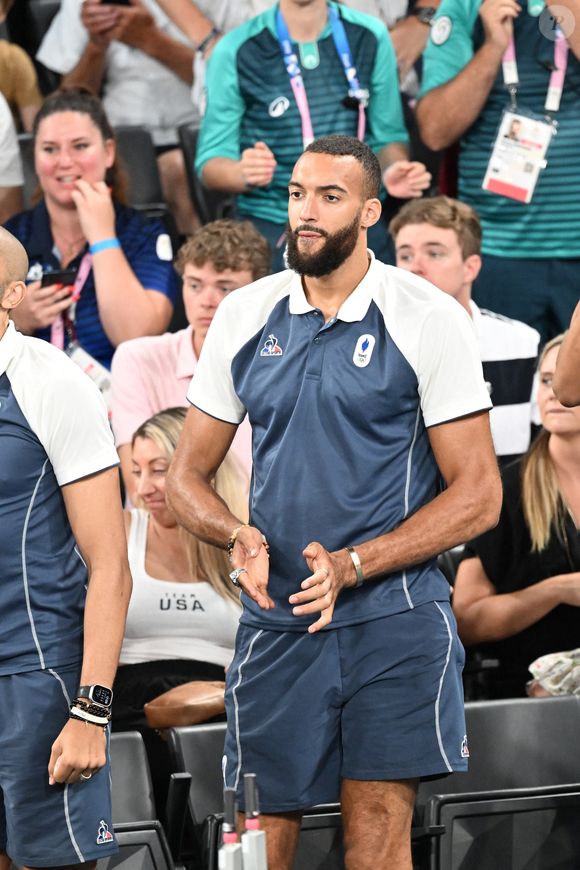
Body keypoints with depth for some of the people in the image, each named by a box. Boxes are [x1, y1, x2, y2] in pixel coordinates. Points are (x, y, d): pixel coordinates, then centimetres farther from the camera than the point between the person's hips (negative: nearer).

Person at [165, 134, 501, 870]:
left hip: (394, 622, -3)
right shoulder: (243, 318, 8)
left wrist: (353, 566, -16)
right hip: (275, 620, 3)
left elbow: (478, 494, -4)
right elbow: (187, 477, 14)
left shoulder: (427, 320, -3)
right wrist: (238, 537, -9)